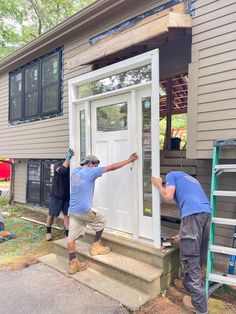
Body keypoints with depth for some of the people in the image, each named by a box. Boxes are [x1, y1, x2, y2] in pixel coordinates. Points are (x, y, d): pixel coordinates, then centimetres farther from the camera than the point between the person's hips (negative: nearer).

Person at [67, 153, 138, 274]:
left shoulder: (74, 171, 9)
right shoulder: (90, 171, -10)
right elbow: (111, 167, -8)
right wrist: (129, 160, -1)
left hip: (72, 210, 7)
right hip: (84, 210, -7)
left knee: (71, 236, 10)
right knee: (101, 220, 17)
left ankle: (73, 264, 18)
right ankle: (96, 247, 23)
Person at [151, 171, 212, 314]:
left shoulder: (171, 175, 16)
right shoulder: (189, 178, 36)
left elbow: (168, 196, 0)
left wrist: (158, 185, 21)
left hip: (193, 213, -8)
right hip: (207, 212, 8)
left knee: (190, 258, 0)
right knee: (198, 256, 20)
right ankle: (188, 283, 38)